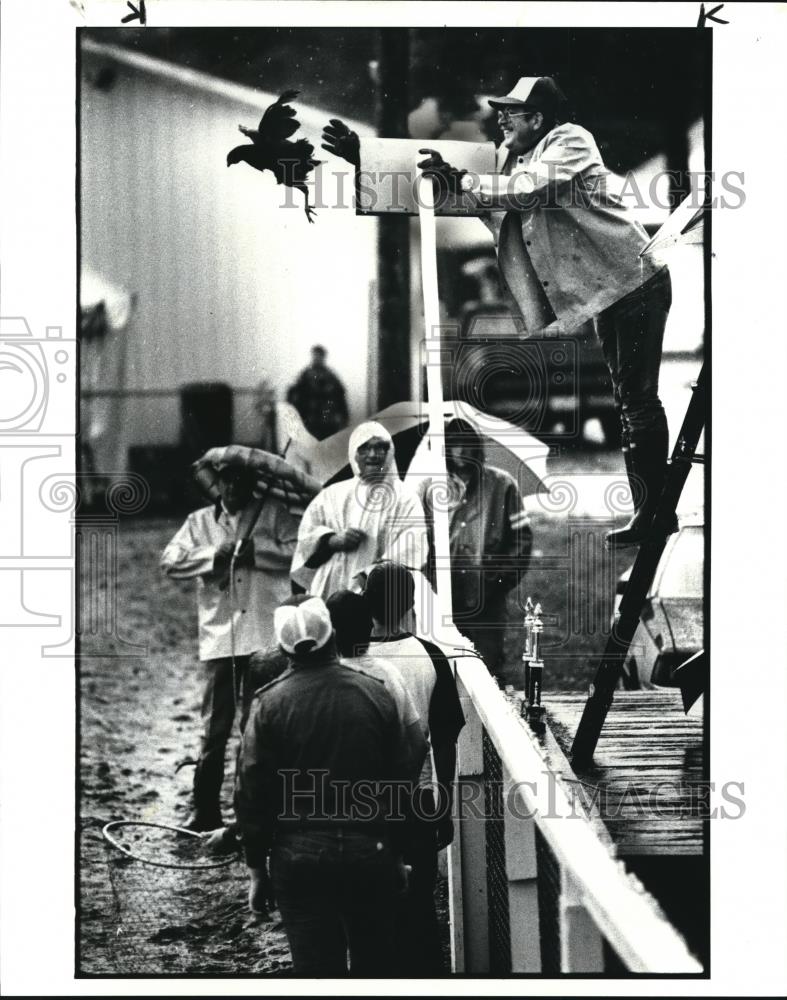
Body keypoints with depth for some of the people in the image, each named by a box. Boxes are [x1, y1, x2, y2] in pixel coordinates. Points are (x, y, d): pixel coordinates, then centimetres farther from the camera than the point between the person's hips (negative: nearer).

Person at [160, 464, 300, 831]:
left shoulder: (275, 514, 8)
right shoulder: (200, 522, 13)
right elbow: (170, 561, 1)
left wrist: (255, 552, -13)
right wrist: (215, 555, -9)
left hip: (267, 637, -1)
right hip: (219, 638, 1)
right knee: (214, 728, 2)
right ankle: (205, 808, 7)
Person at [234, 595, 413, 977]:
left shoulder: (270, 703, -8)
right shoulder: (375, 694, -3)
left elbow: (250, 791, -6)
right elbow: (398, 782, 3)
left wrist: (257, 866, 4)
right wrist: (397, 852, 14)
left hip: (299, 856, -2)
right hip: (370, 853, 2)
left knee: (316, 963, 3)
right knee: (374, 960, 16)